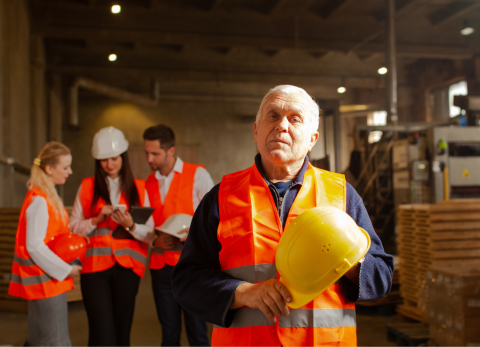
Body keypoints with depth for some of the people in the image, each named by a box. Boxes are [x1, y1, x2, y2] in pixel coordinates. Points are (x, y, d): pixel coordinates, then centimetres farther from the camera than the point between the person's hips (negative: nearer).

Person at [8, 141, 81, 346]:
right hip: (44, 282, -10)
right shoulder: (39, 201, -18)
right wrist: (66, 269, -16)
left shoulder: (49, 197, 12)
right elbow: (34, 246, -21)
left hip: (52, 279, 10)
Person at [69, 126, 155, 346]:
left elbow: (150, 235, 4)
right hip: (95, 266, -1)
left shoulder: (138, 188, 9)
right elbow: (73, 228, 5)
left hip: (127, 266, 1)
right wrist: (97, 219, -11)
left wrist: (130, 225, -14)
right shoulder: (87, 187, 10)